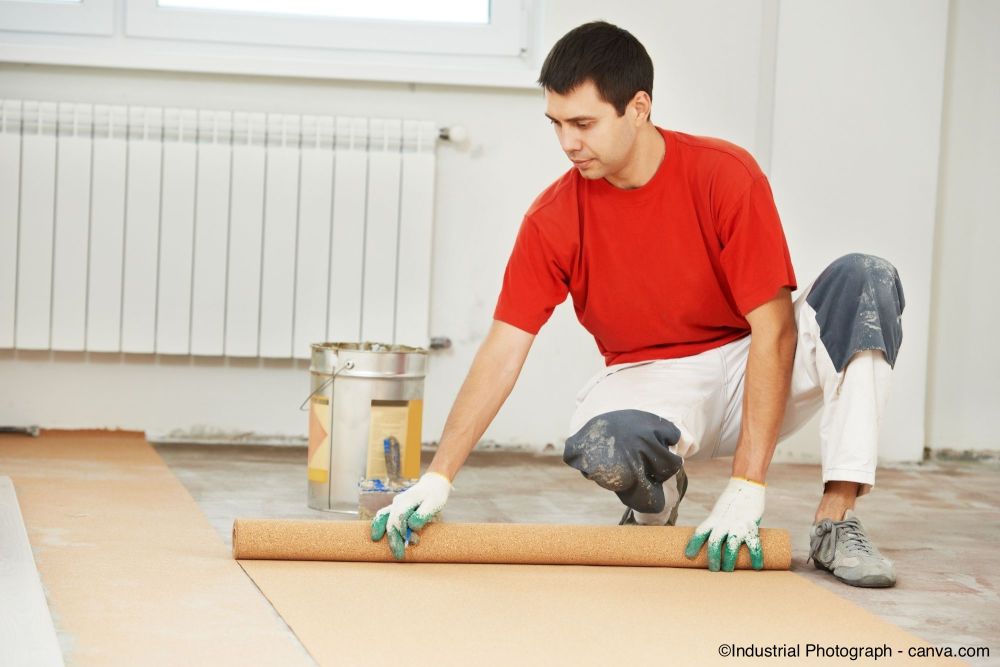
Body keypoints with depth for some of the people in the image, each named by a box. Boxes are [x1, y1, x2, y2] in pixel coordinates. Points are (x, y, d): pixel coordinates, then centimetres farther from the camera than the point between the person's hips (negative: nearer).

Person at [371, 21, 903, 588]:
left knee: (866, 279, -25)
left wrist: (746, 487, -27)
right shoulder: (553, 218, -9)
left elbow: (773, 329, -20)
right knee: (601, 446, -37)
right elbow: (504, 349, -9)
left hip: (751, 372, 0)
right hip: (648, 381, 0)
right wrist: (438, 478, -21)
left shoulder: (725, 174, -17)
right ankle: (657, 502, 3)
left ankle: (836, 520, -26)